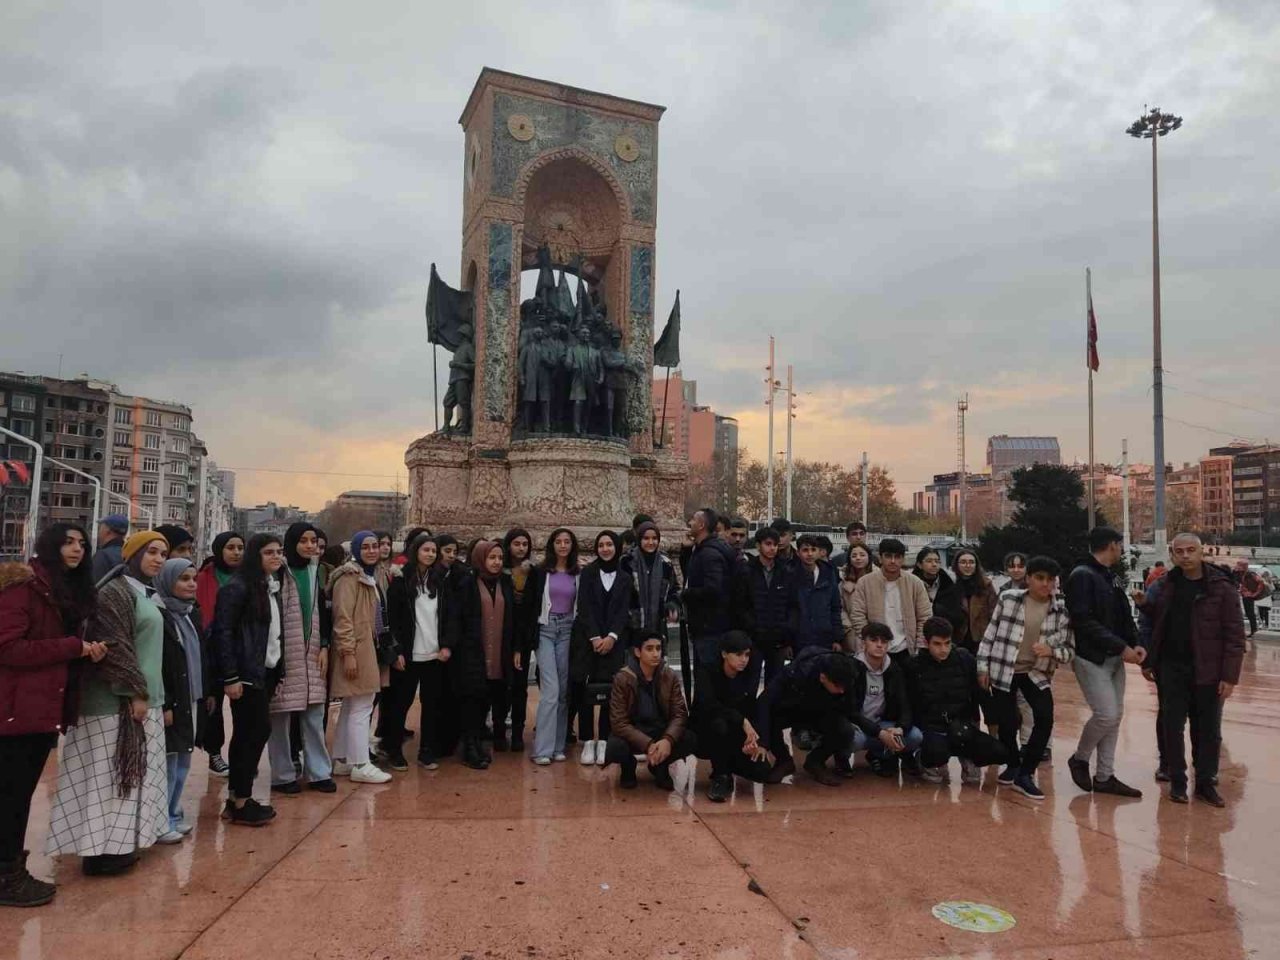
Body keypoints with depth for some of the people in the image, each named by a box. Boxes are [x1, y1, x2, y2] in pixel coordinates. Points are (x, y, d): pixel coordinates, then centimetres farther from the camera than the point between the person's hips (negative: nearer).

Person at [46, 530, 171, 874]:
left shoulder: (147, 594, 15)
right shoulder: (115, 592, -13)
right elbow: (113, 646, -19)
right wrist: (133, 692, -20)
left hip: (143, 697, 9)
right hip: (119, 700, -9)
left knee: (130, 772, 13)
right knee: (110, 772, -2)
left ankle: (118, 842, 20)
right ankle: (101, 850, 5)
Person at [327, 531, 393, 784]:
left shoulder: (372, 576, 16)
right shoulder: (349, 577, -13)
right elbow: (343, 618, -20)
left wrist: (386, 648, 20)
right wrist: (348, 653, -24)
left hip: (371, 649, 10)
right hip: (356, 651, -10)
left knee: (352, 707, 15)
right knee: (362, 708, -5)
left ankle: (342, 760, 23)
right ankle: (360, 765, 1)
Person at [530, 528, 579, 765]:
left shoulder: (578, 575, 7)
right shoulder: (540, 572, 0)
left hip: (568, 631, 3)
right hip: (545, 630, -3)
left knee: (564, 691, 5)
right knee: (551, 690, -12)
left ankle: (558, 746, 13)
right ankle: (542, 749, -8)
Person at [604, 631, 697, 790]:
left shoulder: (670, 676, -7)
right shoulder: (622, 679, -17)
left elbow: (680, 713, -12)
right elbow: (619, 722, -20)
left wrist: (668, 740, -32)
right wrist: (648, 745, -33)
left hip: (660, 732, 2)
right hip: (631, 733, -2)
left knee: (691, 740, -25)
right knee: (614, 748, -35)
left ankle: (660, 767, 6)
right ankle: (628, 767, 4)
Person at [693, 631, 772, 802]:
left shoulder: (750, 675, -4)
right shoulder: (708, 672, -15)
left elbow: (754, 711, -10)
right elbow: (708, 705, -32)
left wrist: (757, 741, -26)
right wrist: (742, 721, -38)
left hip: (736, 737, 4)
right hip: (705, 735, -3)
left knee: (761, 770, -20)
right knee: (719, 724, -37)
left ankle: (728, 765, 13)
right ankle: (720, 777, -14)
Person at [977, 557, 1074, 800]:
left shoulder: (1062, 610, -4)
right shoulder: (1009, 599, -6)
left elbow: (1070, 649, -1)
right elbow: (990, 634, 0)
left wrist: (1051, 651, -22)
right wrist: (982, 666, 0)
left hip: (1037, 673, 1)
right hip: (1003, 670, -1)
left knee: (1045, 719, -17)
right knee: (1007, 723, 0)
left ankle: (1025, 774, 0)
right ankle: (1013, 765, 31)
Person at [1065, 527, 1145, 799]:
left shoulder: (1110, 577, 14)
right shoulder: (1082, 576, -14)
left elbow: (1123, 616, 13)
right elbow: (1084, 621, -22)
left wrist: (1134, 644, -5)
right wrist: (1121, 647, -21)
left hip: (1114, 658, 9)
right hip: (1091, 658, -9)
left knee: (1115, 716, 9)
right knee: (1106, 714, -12)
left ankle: (1105, 776, 17)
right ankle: (1079, 759, 13)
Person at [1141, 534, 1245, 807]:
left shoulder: (1222, 588, -9)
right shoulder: (1167, 585, 3)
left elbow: (1235, 635, -10)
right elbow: (1155, 626, 11)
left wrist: (1230, 676, -14)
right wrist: (1148, 661, 10)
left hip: (1207, 671, -3)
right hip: (1171, 668, 3)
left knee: (1209, 730, 8)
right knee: (1172, 727, 7)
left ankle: (1205, 783, 22)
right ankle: (1177, 782, 19)